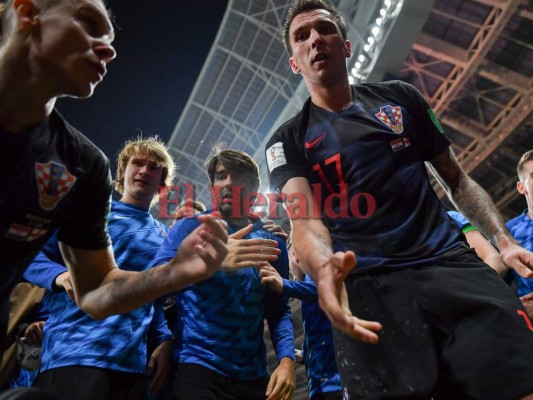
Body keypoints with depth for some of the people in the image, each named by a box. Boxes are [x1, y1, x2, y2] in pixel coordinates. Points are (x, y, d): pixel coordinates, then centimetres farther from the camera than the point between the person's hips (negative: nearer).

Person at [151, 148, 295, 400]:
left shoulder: (271, 244, 6)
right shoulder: (191, 227, -3)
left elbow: (278, 310, 7)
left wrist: (286, 359, -11)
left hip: (253, 376, 4)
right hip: (198, 369, -3)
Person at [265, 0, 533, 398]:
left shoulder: (400, 97, 15)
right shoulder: (288, 141, 8)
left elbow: (456, 178, 17)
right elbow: (303, 217, -10)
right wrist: (323, 268, -33)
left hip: (450, 262, 2)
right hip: (367, 285, -1)